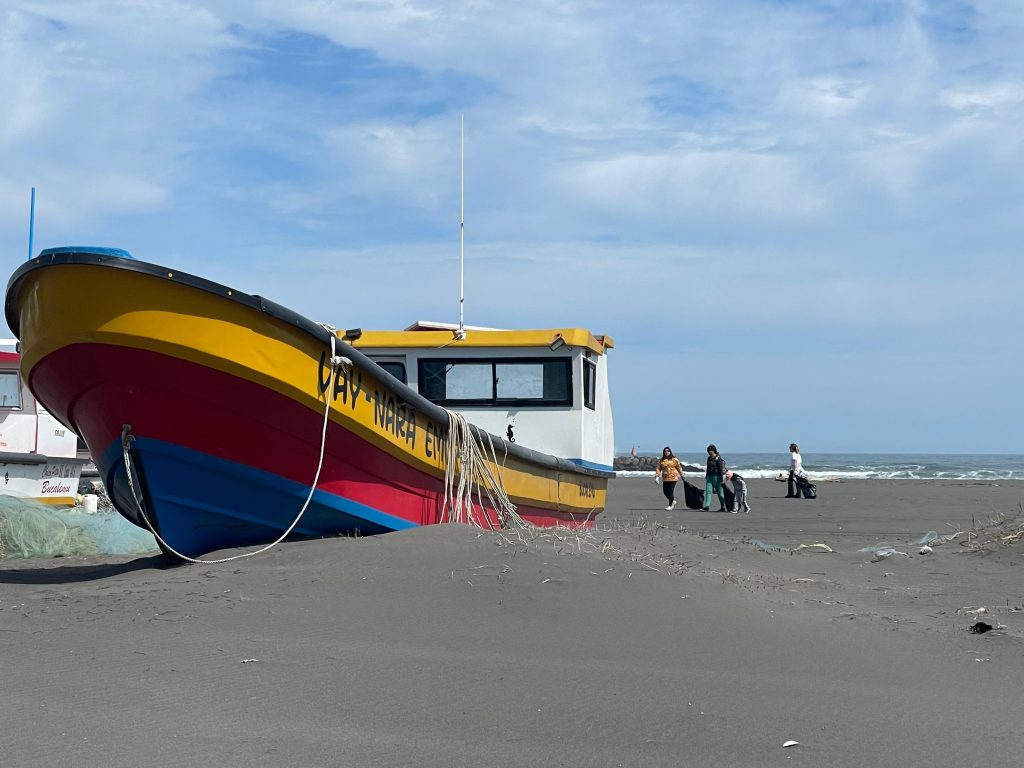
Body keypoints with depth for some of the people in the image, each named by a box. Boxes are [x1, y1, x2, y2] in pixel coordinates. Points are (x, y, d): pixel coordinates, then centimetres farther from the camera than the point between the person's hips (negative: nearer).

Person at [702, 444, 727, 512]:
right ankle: (707, 507, -9)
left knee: (719, 492, 3)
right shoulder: (709, 458, 12)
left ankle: (723, 507, 14)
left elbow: (721, 469, -14)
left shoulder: (718, 458, -12)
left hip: (716, 477, -7)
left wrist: (721, 479, -18)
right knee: (708, 491, -4)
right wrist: (706, 477, 22)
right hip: (710, 477, 7)